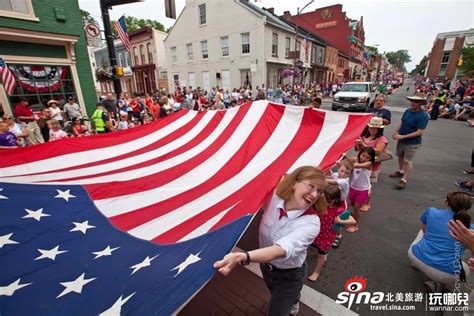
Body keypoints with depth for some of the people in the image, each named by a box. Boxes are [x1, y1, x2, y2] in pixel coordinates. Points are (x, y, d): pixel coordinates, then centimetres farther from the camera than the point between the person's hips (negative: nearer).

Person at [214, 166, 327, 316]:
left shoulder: (311, 223, -34)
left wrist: (241, 257, -64)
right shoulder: (274, 198, -23)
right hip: (266, 266, 5)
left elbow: (283, 248, -51)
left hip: (289, 276, -5)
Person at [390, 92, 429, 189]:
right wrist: (396, 131, -7)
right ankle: (400, 171, 45)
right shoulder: (408, 111, -2)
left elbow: (420, 132, -22)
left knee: (407, 161, -1)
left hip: (412, 143, -7)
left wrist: (403, 136, -25)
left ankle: (404, 180, 11)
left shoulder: (423, 116, -20)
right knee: (400, 156, 22)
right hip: (401, 140, 7)